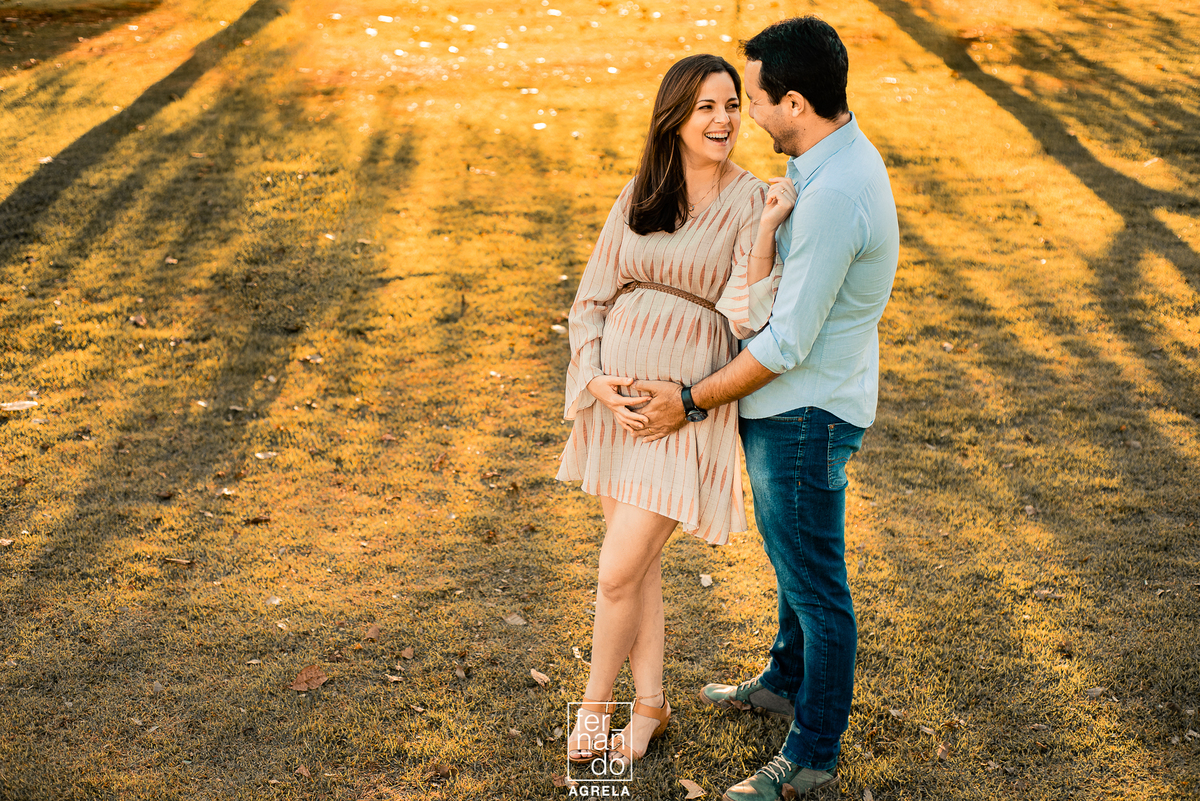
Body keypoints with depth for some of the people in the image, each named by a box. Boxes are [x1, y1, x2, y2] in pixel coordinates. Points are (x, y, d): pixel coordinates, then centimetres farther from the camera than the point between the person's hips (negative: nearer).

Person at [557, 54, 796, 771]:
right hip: (617, 395, 5)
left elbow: (746, 317, -13)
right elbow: (592, 296, 9)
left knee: (618, 572, -4)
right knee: (641, 562, 14)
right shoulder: (639, 195, 8)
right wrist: (595, 378, -5)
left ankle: (594, 705, 20)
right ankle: (651, 704, 31)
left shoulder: (751, 203, -5)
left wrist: (767, 231, -23)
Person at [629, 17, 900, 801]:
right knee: (794, 558, 27)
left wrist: (690, 401, -16)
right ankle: (787, 680, 49)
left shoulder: (833, 196, -29)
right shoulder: (841, 155, 3)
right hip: (793, 406, 10)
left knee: (814, 583, 5)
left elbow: (789, 342, -26)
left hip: (806, 414, -10)